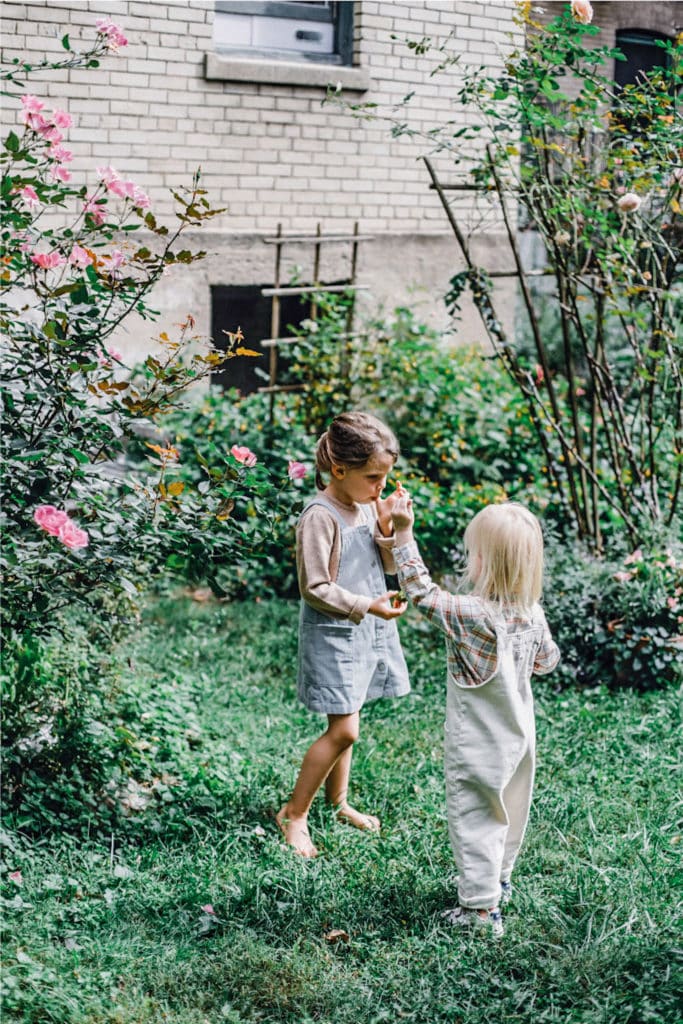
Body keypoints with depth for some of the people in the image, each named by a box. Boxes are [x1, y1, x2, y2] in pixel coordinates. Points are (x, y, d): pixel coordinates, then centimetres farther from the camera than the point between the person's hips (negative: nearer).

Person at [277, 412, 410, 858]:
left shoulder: (370, 505, 3)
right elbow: (316, 589, -19)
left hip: (369, 631, 7)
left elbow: (391, 566, 8)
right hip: (333, 633, -7)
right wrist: (367, 606, -23)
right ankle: (294, 813, 6)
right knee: (344, 730, -8)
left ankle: (338, 802, 34)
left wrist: (388, 529, -10)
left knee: (345, 723, 18)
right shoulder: (321, 516, -19)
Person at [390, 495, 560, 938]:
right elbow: (547, 660, 7)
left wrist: (404, 532, -12)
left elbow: (421, 591, -18)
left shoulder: (472, 615, -28)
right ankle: (499, 880, 43)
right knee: (508, 811, 24)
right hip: (518, 740, 7)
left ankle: (481, 908, 11)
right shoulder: (533, 613, -8)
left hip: (477, 748, -7)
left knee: (474, 819, 6)